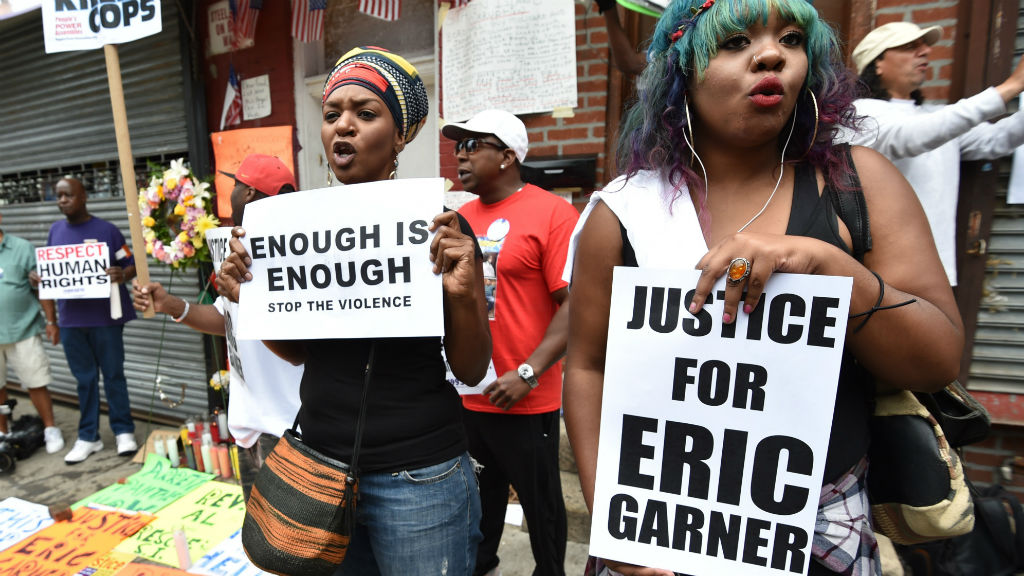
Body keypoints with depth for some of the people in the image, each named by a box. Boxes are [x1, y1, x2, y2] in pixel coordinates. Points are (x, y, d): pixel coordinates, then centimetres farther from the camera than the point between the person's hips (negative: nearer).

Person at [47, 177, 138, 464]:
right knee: (85, 379, 11)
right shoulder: (55, 230, 10)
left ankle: (124, 431, 17)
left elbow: (132, 265, -2)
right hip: (70, 319, 4)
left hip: (105, 317, -4)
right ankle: (88, 437, 21)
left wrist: (122, 275, -23)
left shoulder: (107, 230, -3)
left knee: (113, 375, 5)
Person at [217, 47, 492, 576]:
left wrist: (464, 295, -25)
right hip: (319, 461, 5)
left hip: (418, 478, -4)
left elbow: (471, 371, -9)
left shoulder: (440, 230, -13)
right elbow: (301, 352, 10)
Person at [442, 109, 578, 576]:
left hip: (524, 397, -6)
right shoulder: (462, 216, 7)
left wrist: (528, 374, -21)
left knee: (539, 498, 14)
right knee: (482, 487, 25)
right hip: (464, 391, 6)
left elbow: (575, 305, -17)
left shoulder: (553, 214, -13)